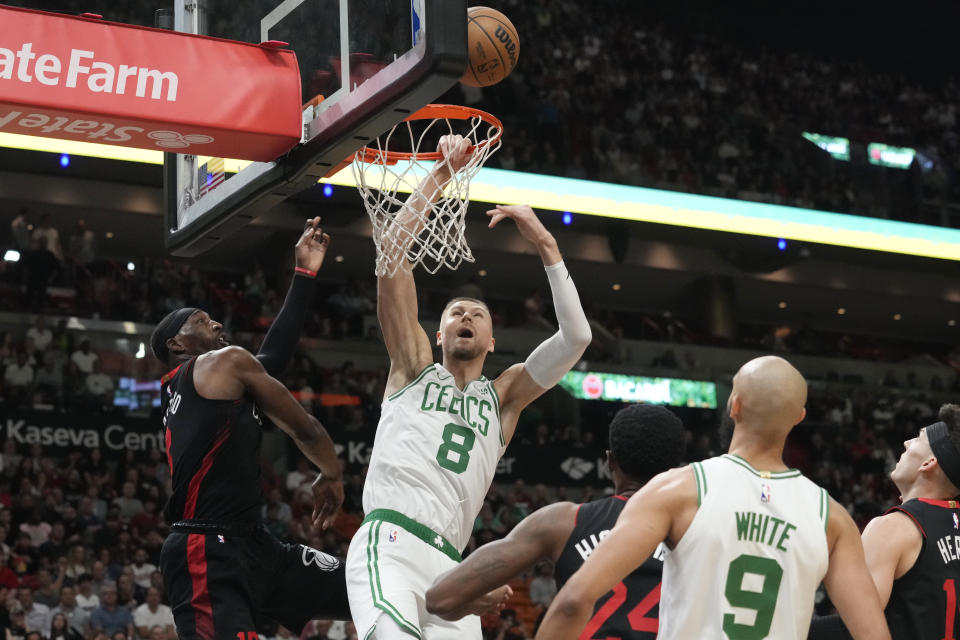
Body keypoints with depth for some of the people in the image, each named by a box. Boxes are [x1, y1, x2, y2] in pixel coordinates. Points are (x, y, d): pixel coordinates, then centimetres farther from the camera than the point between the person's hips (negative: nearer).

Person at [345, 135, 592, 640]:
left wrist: (546, 246, 5)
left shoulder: (503, 396, 24)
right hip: (389, 542, -4)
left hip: (447, 562, 4)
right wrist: (442, 173, 4)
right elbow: (392, 253, 9)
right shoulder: (415, 368, 19)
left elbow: (576, 338, 9)